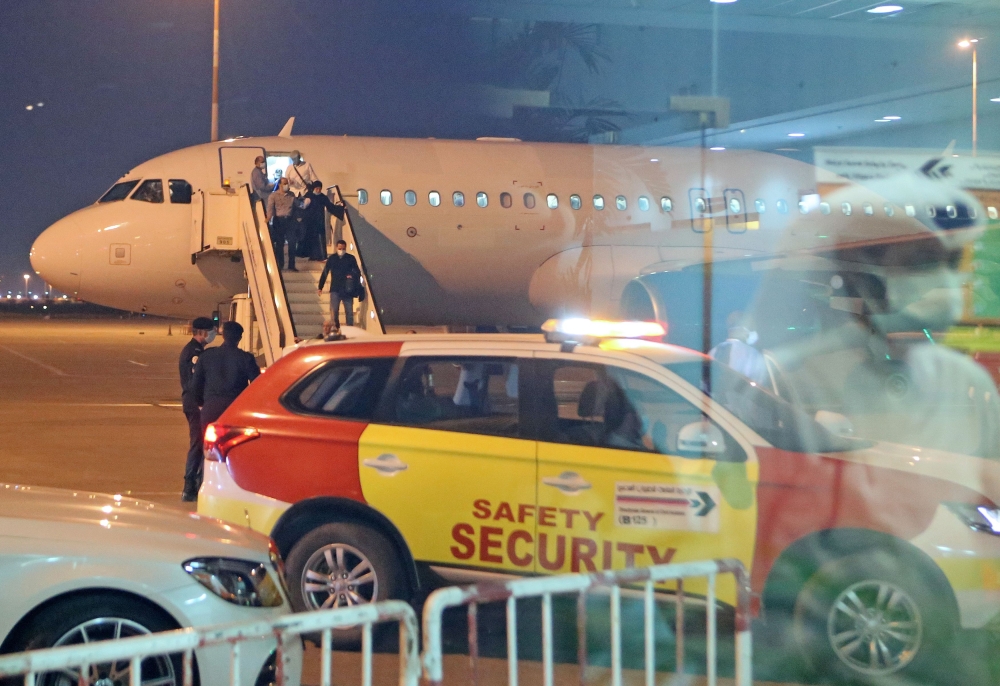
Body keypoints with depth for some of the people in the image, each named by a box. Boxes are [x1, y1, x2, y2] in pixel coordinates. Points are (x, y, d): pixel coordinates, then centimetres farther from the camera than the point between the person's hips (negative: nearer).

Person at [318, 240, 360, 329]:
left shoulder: (351, 258, 2)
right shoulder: (331, 258, 5)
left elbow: (357, 272, 4)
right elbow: (324, 273, 9)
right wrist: (320, 287, 7)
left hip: (347, 290, 0)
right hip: (335, 290, 0)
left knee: (349, 312, 2)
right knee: (334, 311, -2)